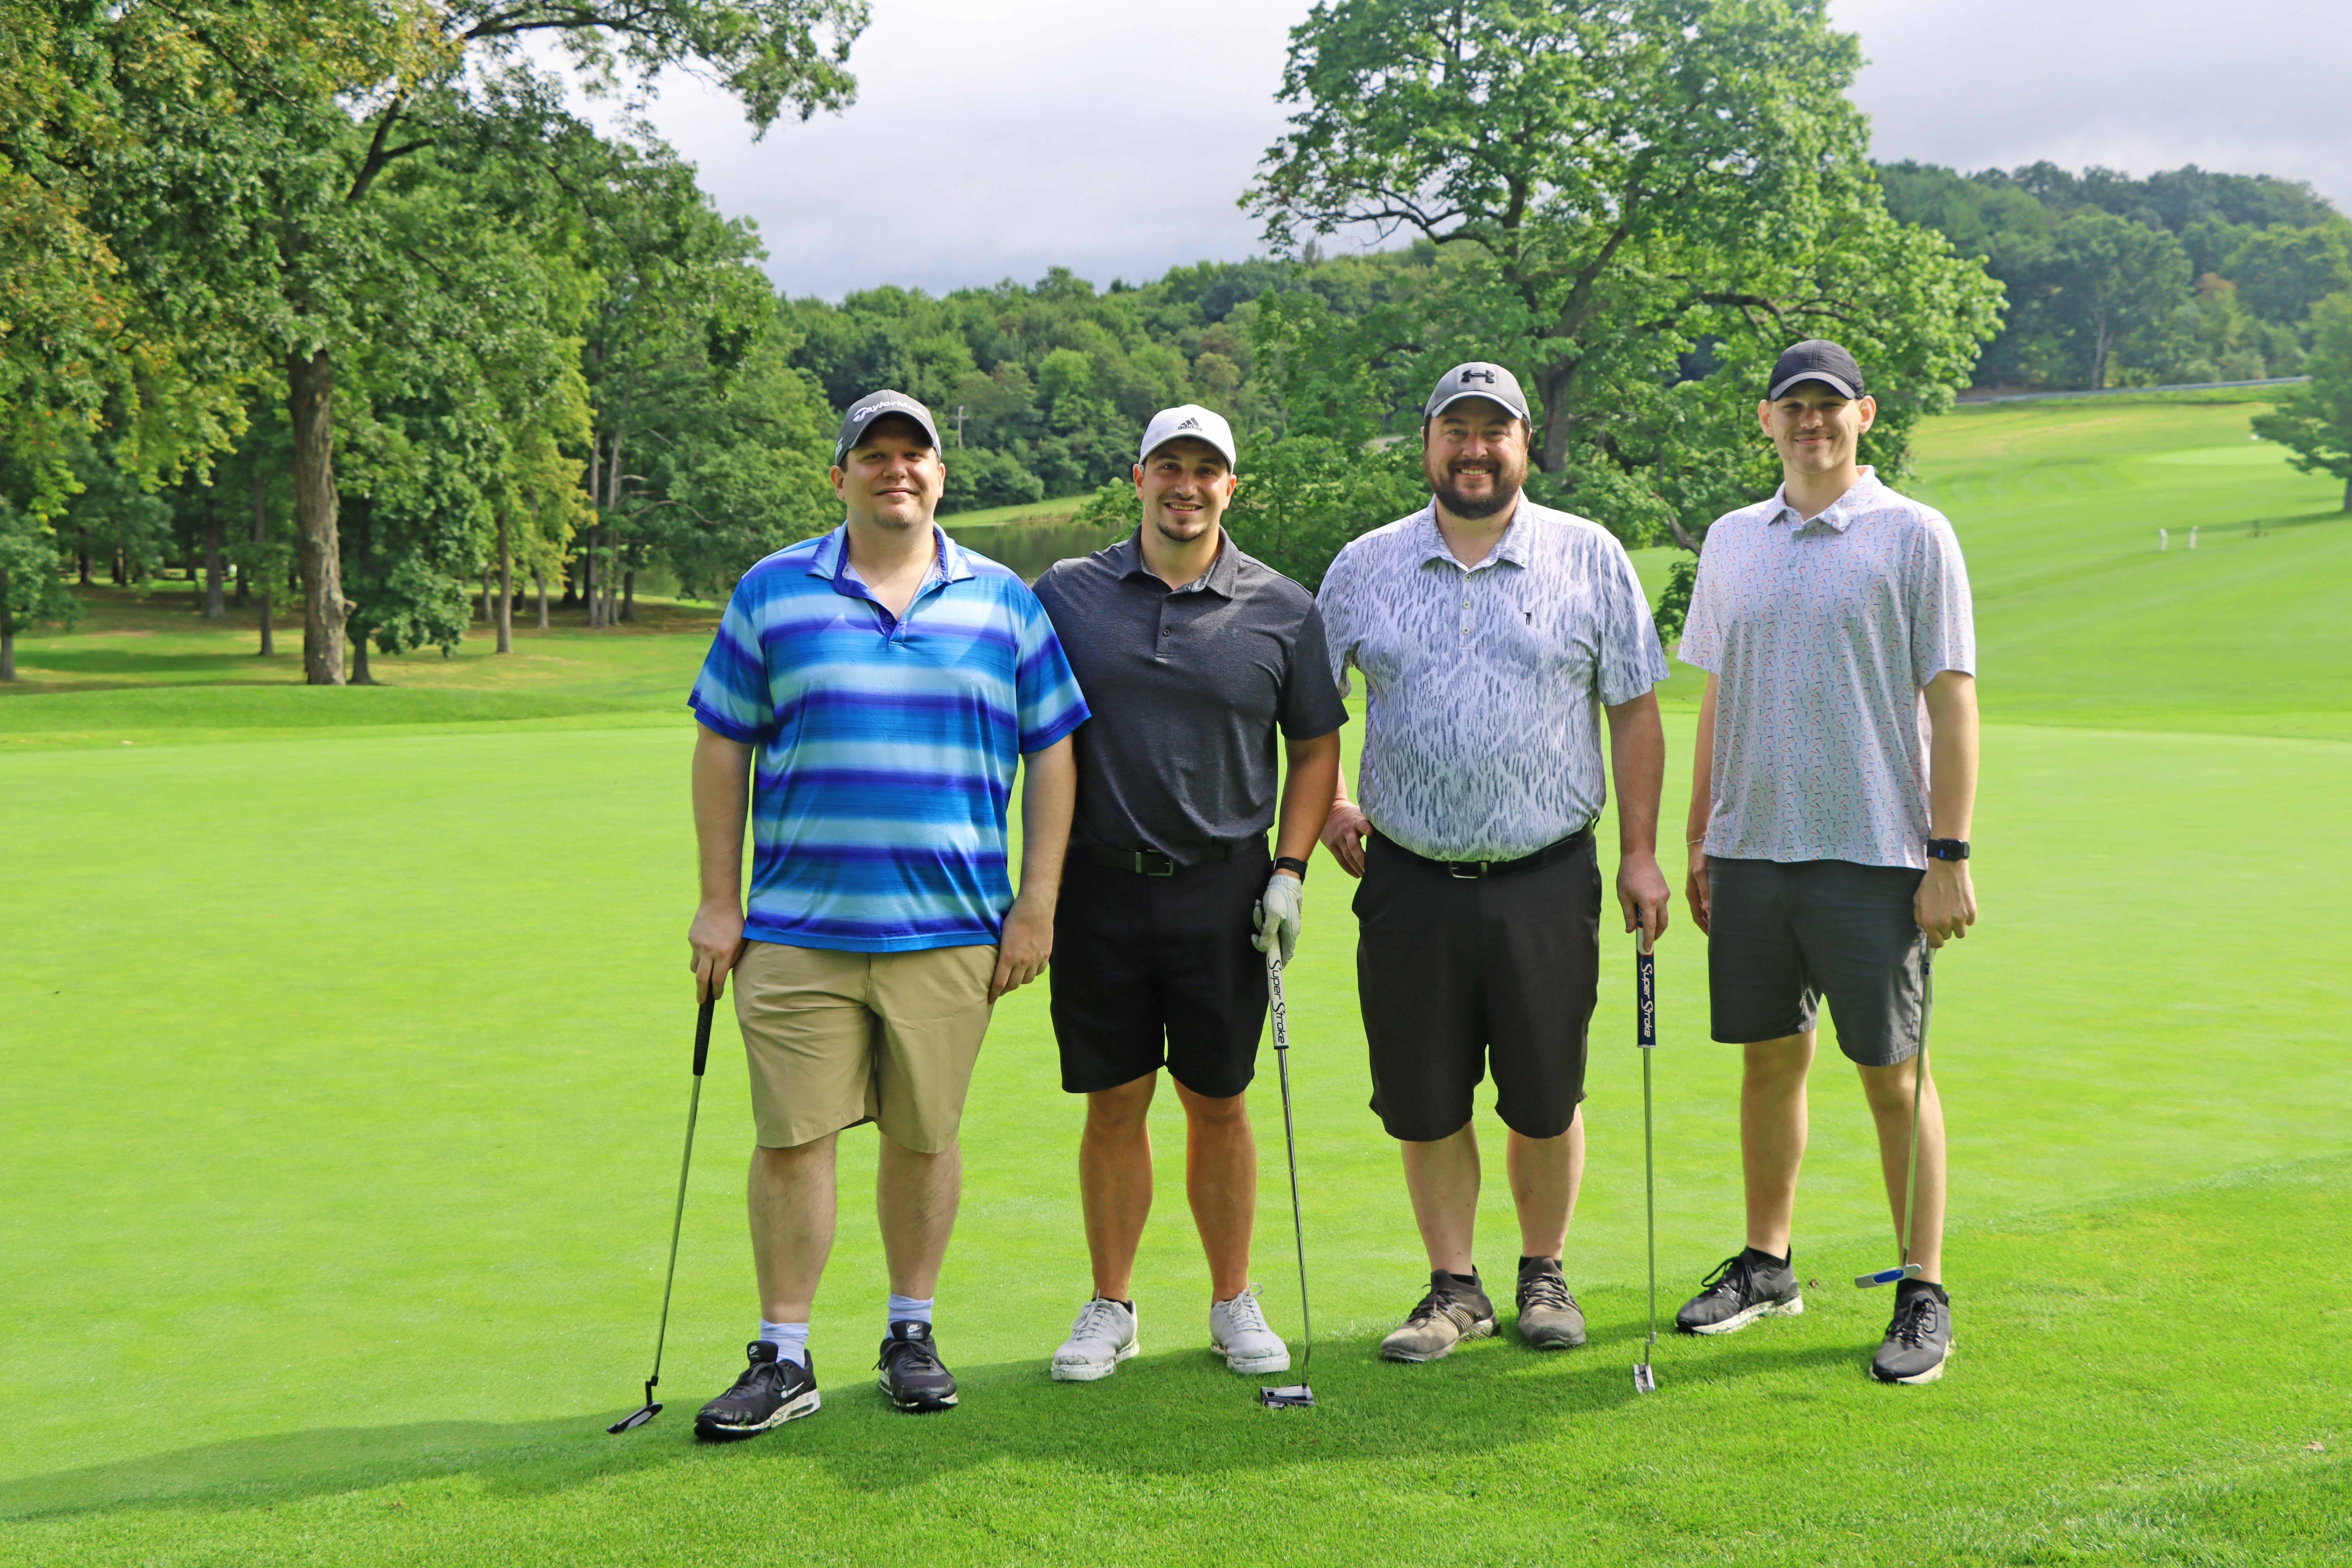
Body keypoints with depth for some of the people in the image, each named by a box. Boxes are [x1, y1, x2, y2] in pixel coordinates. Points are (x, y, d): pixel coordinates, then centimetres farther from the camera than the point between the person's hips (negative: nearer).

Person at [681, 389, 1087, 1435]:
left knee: (923, 1137, 8)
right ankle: (783, 1359, 8)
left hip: (949, 931, 1)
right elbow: (722, 748, 7)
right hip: (796, 929, 0)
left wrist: (1035, 907, 2)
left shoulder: (1002, 601, 8)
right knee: (791, 1140, -1)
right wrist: (719, 901, 2)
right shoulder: (772, 592, 5)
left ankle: (911, 1334, 24)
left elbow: (1052, 755, 8)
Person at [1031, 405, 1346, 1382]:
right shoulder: (1066, 595, 4)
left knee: (1218, 1105, 6)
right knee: (1113, 1104, 6)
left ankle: (1233, 1304, 19)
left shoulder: (1283, 611, 3)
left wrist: (1290, 871, -1)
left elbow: (1315, 748, 9)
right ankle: (1110, 1309, 18)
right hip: (1099, 888, 1)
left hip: (1224, 890, 0)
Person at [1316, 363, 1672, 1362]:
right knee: (1424, 1102, 5)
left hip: (1547, 877, -1)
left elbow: (1633, 711, 5)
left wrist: (1640, 852, 1)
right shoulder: (1363, 568, 6)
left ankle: (1544, 1275, 25)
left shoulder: (1591, 559, 3)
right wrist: (1329, 808, 5)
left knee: (1546, 1100, 6)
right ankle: (1453, 1288, 20)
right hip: (1409, 880, 1)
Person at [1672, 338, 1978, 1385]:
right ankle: (1765, 1265, 25)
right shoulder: (1731, 542, 12)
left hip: (1873, 855, -5)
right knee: (1769, 1059, 12)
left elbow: (1952, 699, -5)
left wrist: (1950, 855, -11)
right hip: (1751, 848, 5)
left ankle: (1925, 1296, 8)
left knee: (1892, 1073, -1)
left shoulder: (1914, 536, -3)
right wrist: (1697, 844, 14)